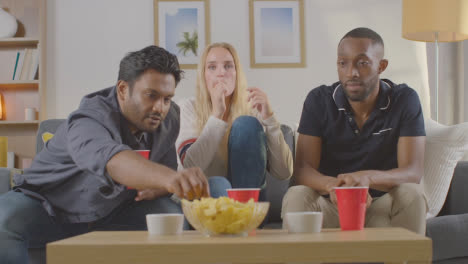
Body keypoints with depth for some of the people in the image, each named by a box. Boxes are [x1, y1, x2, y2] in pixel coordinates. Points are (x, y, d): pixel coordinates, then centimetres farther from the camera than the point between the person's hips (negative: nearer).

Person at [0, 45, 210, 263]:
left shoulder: (169, 117, -7)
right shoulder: (91, 119, -31)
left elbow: (166, 169, 5)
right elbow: (109, 159, -55)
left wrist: (158, 188, -21)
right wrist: (168, 177, -73)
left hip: (110, 213, 5)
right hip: (48, 208, -5)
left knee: (176, 216, -20)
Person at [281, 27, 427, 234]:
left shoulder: (405, 100, -7)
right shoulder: (319, 100, -5)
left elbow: (413, 172, -17)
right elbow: (302, 169, -12)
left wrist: (368, 177, -39)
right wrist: (332, 185, -37)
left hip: (381, 205, 0)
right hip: (331, 204, 0)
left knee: (411, 194, -30)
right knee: (296, 196, -30)